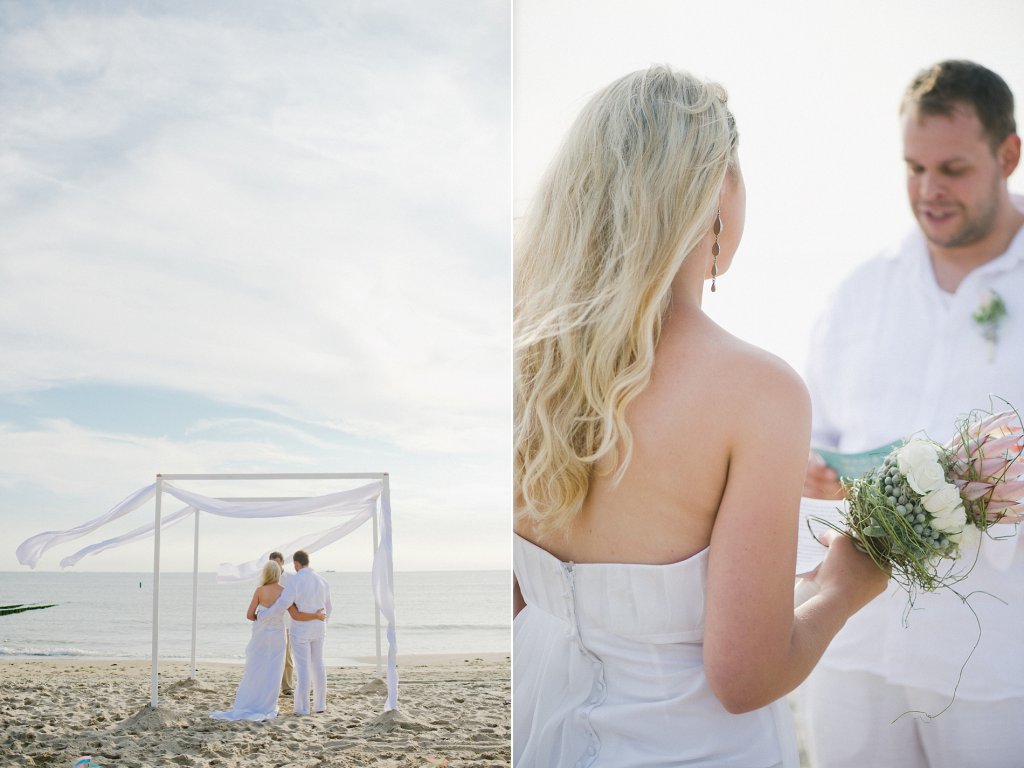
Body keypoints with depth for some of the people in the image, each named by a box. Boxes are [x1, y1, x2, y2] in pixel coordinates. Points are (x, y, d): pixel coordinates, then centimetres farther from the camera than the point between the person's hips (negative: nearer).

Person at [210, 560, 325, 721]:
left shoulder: (260, 590, -8)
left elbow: (249, 615, -8)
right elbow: (296, 616, -13)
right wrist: (317, 616, -3)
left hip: (261, 634, 0)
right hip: (277, 635, 0)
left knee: (254, 670, 9)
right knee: (272, 672, 7)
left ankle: (245, 705, 9)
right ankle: (266, 707, 8)